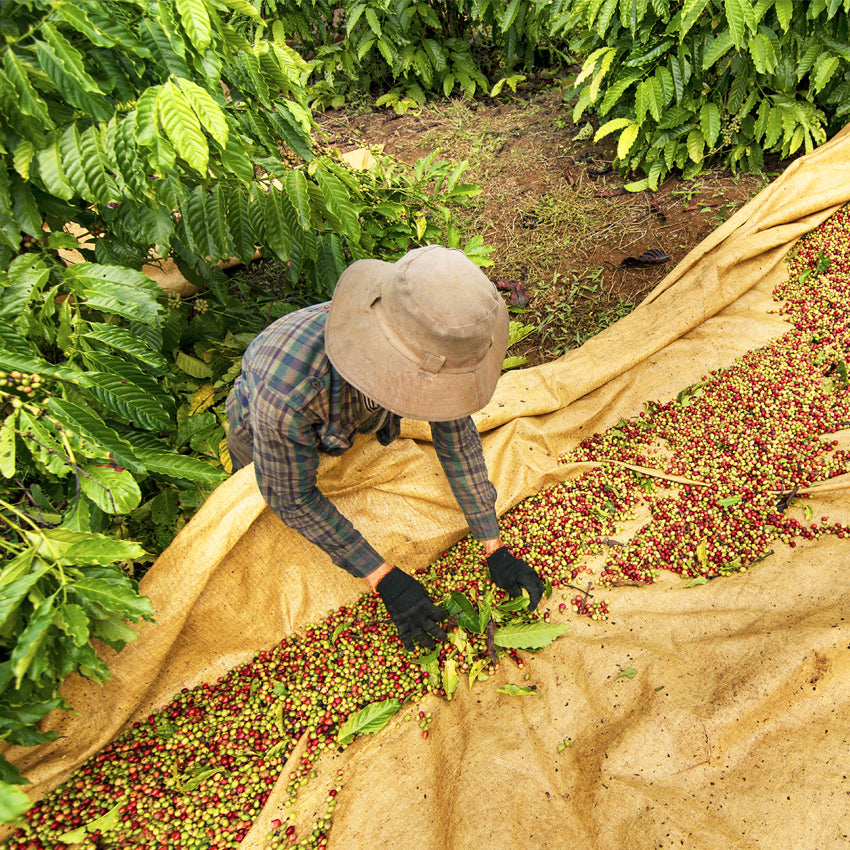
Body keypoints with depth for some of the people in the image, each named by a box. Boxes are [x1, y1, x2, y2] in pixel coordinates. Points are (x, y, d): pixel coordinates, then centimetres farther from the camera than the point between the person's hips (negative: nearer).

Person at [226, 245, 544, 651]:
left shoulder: (427, 347, -37)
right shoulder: (286, 391, -50)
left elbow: (457, 435, -20)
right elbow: (290, 499, -32)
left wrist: (494, 549, -16)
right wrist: (384, 579, -31)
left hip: (353, 421, 3)